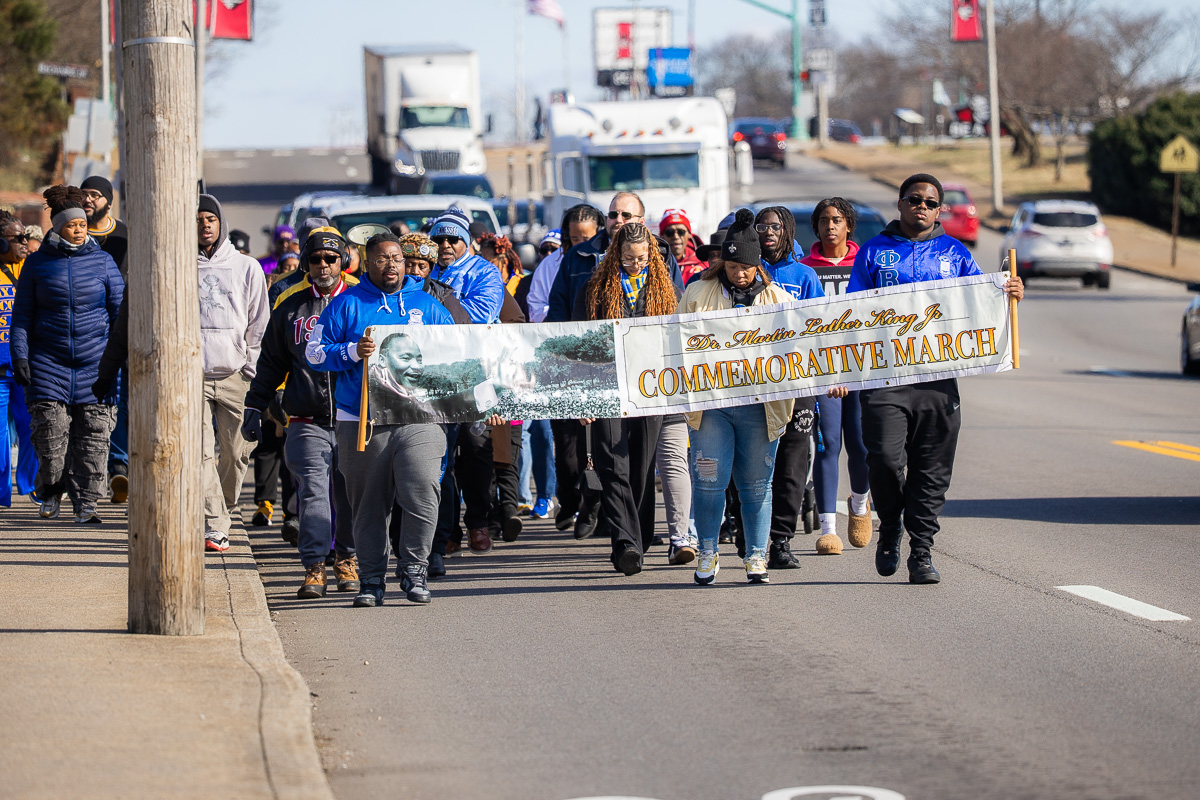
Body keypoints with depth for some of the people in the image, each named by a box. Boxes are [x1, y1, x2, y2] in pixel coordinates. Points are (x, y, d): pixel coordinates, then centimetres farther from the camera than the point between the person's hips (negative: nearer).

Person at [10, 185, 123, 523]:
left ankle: (85, 502, 2)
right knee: (50, 430, -7)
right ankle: (51, 491, 16)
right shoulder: (38, 263, 5)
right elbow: (22, 314, 8)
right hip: (49, 361, 0)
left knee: (93, 435, -4)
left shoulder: (102, 261, 6)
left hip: (95, 361, 0)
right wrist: (19, 356, -2)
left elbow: (120, 309, 10)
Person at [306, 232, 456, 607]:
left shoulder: (428, 306, 12)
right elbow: (314, 352, 3)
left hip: (418, 420, 0)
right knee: (369, 505, 5)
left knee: (422, 493, -15)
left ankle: (414, 569, 1)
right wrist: (352, 352, -13)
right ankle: (372, 579, 15)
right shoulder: (347, 304, 7)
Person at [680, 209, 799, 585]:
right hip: (710, 403, -1)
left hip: (760, 406, 1)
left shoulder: (778, 299, 8)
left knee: (756, 483, 4)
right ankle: (707, 555, 10)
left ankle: (756, 557, 11)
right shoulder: (698, 293, 7)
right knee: (709, 480, -4)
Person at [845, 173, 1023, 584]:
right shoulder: (874, 252, 11)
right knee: (884, 457, -15)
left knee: (932, 470, 0)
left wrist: (1010, 294, -10)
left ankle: (921, 553, 7)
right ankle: (890, 526, 12)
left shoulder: (953, 253, 16)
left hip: (938, 377, 2)